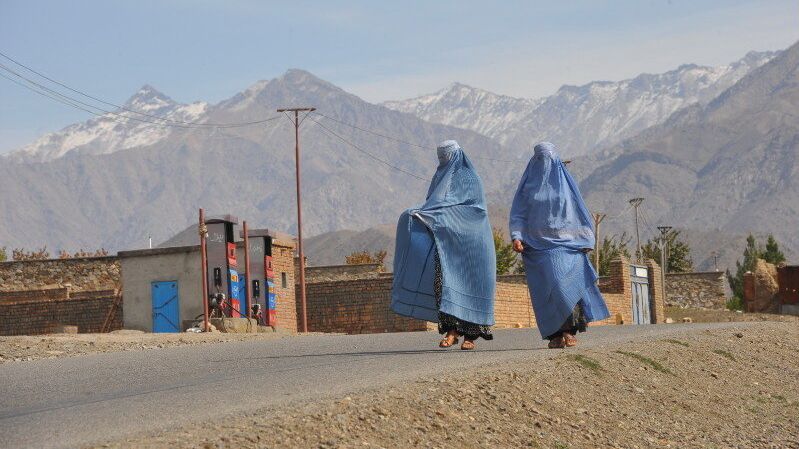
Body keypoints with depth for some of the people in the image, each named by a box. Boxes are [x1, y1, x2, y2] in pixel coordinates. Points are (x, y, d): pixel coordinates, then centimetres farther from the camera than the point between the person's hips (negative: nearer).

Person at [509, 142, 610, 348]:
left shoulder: (565, 182, 10)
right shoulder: (529, 185, 11)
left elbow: (579, 212, 11)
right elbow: (518, 213, 7)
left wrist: (585, 242, 2)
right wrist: (516, 237, -10)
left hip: (565, 242, -1)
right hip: (538, 244, 1)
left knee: (564, 282, -19)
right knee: (546, 288, -7)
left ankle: (569, 330, -14)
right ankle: (555, 334, -4)